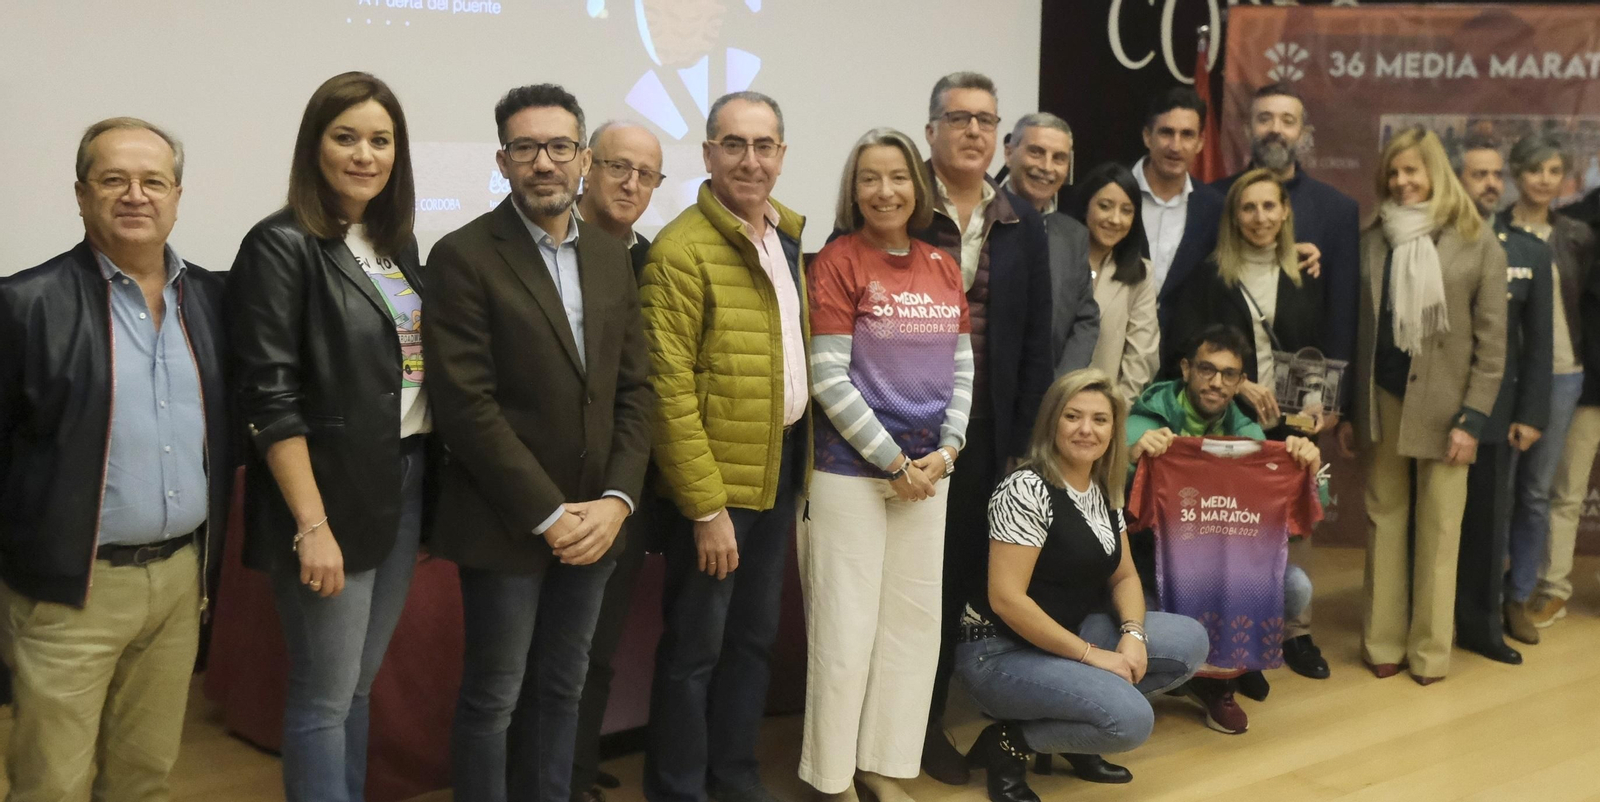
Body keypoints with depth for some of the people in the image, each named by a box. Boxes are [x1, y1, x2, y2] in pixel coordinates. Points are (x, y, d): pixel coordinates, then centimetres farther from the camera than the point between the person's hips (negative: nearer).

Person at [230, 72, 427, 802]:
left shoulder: (397, 245, 11)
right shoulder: (281, 246, -10)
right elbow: (271, 399, -15)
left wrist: (425, 477, 7)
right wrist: (312, 524, -19)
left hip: (406, 481, 7)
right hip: (330, 492, -7)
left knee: (359, 685, 16)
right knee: (324, 696, 3)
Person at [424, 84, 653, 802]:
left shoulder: (611, 257, 9)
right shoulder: (464, 256, -9)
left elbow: (633, 389, 8)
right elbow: (468, 404, -15)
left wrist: (616, 500, -5)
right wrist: (548, 515, -15)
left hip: (593, 523, 5)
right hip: (506, 526, -5)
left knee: (563, 689, 14)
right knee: (493, 700, 5)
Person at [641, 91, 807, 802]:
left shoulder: (788, 239, 9)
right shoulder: (681, 251, -15)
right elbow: (671, 391, -18)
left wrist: (801, 462, 8)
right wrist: (706, 507, -18)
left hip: (779, 469, 8)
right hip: (717, 482, -7)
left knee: (754, 636, 17)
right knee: (696, 646, 4)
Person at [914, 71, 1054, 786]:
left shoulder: (1022, 225, 7)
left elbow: (1036, 344, 8)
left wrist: (1023, 439, 2)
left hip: (985, 438, 4)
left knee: (958, 579, 10)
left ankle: (928, 721, 26)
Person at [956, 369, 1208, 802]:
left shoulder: (1105, 491, 7)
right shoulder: (1027, 490, -19)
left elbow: (1124, 576, 12)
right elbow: (1006, 599, -23)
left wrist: (1133, 633, -10)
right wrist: (1090, 654, -20)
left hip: (1069, 636, 8)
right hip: (1003, 652, -8)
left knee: (1190, 641, -6)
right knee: (1131, 720, -26)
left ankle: (1070, 729, 6)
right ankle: (1009, 743, -3)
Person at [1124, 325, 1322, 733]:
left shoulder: (1244, 431, 3)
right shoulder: (1146, 423, -12)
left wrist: (1307, 467, -24)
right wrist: (1131, 456, -46)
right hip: (1156, 554, -4)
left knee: (1295, 587, -18)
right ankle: (1215, 680, -2)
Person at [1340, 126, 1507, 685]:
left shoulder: (1478, 244, -2)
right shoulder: (1370, 240, 5)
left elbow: (1492, 342, -3)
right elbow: (1353, 328, 8)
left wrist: (1472, 419, -9)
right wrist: (1346, 410, 6)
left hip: (1442, 403, -2)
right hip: (1381, 398, 2)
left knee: (1438, 528, 1)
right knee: (1384, 518, 8)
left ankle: (1429, 649, 11)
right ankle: (1383, 641, 16)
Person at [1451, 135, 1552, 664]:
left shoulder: (1530, 252, 7)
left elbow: (1539, 342, 5)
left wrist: (1531, 415, -1)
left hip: (1498, 412, 3)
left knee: (1489, 523, 9)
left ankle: (1481, 626, 21)